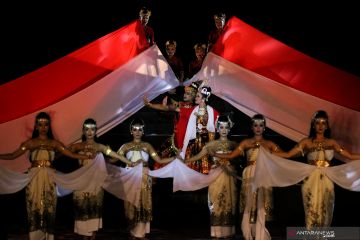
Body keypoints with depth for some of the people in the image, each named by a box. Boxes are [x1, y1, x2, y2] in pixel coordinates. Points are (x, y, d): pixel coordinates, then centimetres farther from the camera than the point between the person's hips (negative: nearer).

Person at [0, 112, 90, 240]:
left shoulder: (54, 143, 7)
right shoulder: (30, 143, 6)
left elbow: (72, 154, 4)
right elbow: (13, 155, 4)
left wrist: (90, 156, -3)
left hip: (49, 179, 0)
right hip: (34, 179, 0)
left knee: (48, 210, -1)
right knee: (34, 210, -2)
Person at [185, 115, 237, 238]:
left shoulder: (233, 145, 7)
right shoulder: (212, 144, 3)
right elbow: (198, 156, 1)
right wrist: (184, 160, -6)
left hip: (229, 177, 1)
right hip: (216, 176, -1)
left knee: (229, 203, 2)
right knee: (216, 204, -3)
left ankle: (228, 232, 6)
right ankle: (217, 233, 0)